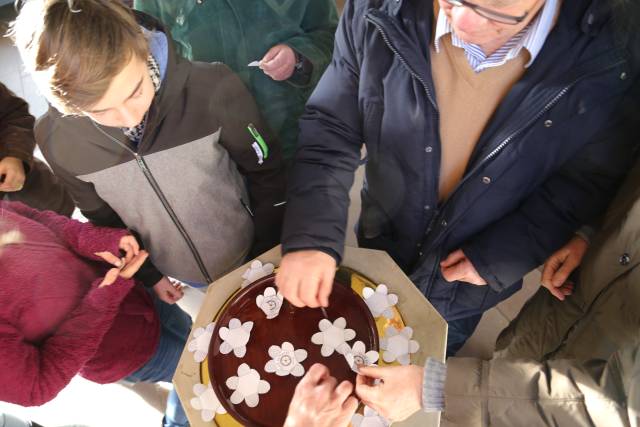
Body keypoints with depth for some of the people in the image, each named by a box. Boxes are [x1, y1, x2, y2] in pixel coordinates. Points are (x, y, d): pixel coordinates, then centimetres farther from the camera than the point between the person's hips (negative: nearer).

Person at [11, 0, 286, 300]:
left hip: (249, 261, -1)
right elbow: (102, 216, 0)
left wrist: (264, 257, -7)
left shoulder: (212, 89, -32)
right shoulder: (56, 140, -20)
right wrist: (147, 274, 7)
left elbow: (266, 175, -16)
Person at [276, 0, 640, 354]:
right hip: (379, 252, 2)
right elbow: (331, 129, -19)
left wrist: (497, 258, -19)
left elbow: (589, 181, -13)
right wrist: (312, 237, -30)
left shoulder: (605, 58, -25)